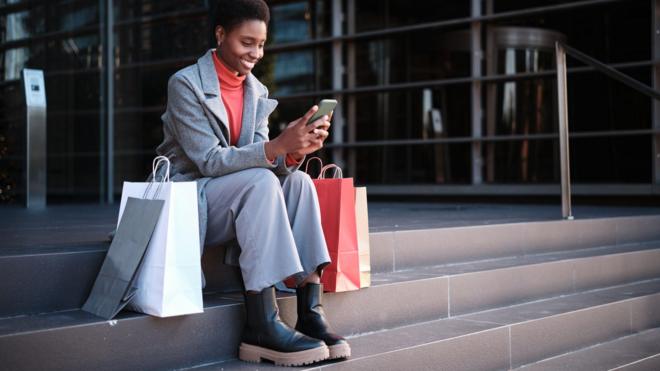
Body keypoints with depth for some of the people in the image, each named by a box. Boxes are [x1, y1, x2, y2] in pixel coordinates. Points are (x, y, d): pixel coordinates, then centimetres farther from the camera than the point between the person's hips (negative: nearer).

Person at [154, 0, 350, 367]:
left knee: (298, 180, -18)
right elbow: (209, 161, -22)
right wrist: (278, 146, -34)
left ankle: (311, 310, -25)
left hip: (237, 198, 6)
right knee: (261, 181, -31)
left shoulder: (258, 93, 8)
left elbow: (262, 159, -1)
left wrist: (294, 152, -24)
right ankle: (262, 326, -35)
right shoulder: (185, 84, -12)